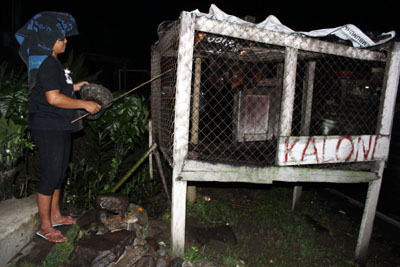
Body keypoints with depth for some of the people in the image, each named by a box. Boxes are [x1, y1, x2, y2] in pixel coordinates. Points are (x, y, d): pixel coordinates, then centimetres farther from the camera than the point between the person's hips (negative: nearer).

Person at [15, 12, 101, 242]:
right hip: (48, 129, -10)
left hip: (60, 127, 10)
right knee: (50, 174, -2)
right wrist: (85, 105, -20)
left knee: (59, 171, 17)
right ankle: (45, 226, 13)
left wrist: (73, 87, 16)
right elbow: (53, 98, -26)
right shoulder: (46, 64, -17)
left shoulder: (52, 62, 15)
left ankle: (55, 215, 33)